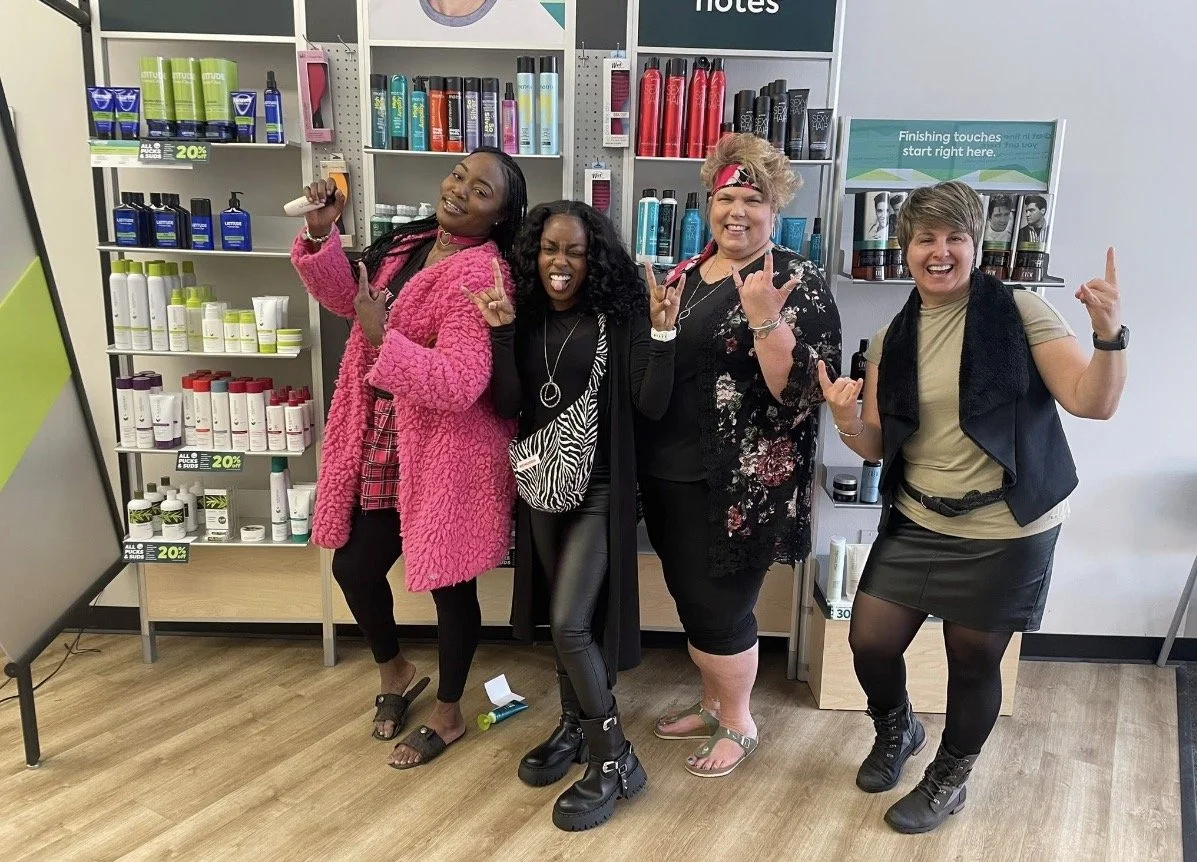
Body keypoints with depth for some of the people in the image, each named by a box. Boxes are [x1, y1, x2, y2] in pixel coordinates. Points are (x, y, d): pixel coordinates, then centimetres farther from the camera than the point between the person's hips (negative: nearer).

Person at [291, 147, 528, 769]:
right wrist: (320, 237, 2)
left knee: (449, 585, 8)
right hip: (383, 447, 9)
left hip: (446, 456, -8)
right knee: (354, 567, 17)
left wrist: (382, 340, -29)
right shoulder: (410, 242, 8)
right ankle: (395, 671, 45)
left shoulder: (480, 274, -20)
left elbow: (459, 385, -27)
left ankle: (448, 715, 32)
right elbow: (349, 298, 16)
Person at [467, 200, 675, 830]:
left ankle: (614, 760, 8)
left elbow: (651, 406, -14)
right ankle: (573, 727, 36)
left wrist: (662, 334, -26)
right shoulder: (527, 318, 3)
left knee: (570, 622, -10)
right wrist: (501, 332, -14)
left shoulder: (618, 316, -10)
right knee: (555, 614, 16)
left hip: (598, 488, -5)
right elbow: (508, 406, -5)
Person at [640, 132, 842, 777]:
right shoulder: (685, 275, 10)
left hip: (738, 484, -7)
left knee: (720, 606, 5)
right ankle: (713, 704, 42)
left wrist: (765, 318, -29)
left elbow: (802, 391, -19)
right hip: (668, 473, 7)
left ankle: (738, 725, 30)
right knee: (690, 598, 18)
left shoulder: (796, 282, -10)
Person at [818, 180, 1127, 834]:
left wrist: (1109, 333, -32)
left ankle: (949, 779, 38)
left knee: (974, 661, 10)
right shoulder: (891, 340, 4)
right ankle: (897, 730, 41)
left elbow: (1092, 402, -15)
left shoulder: (1019, 313, -9)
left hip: (1007, 534, -4)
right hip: (916, 525, 4)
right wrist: (847, 420, -17)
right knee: (869, 642, 6)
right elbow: (876, 447, 4)